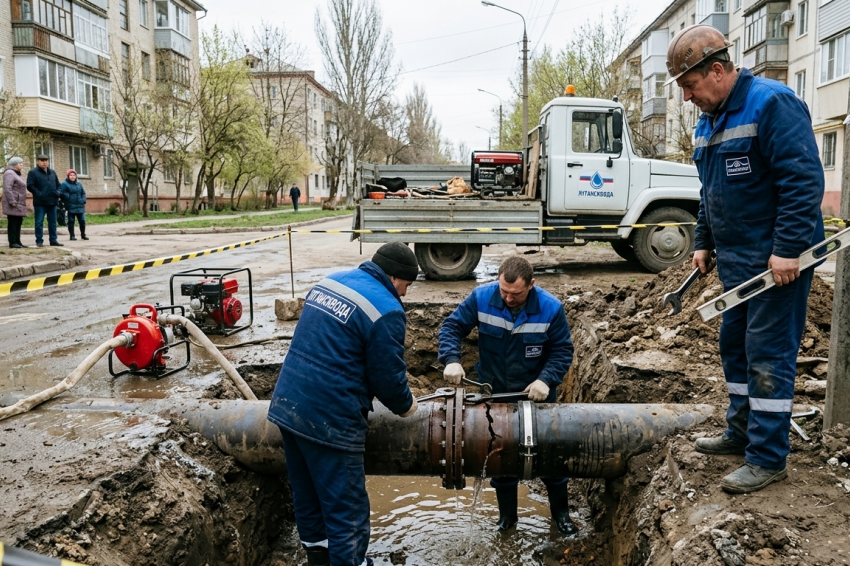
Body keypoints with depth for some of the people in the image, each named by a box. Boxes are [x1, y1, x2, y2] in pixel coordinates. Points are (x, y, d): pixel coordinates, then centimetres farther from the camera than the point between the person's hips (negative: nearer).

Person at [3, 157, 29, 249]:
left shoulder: (16, 174, 23)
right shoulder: (9, 173, -8)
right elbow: (7, 188, -18)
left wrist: (22, 204, 20)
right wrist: (12, 202, -23)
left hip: (19, 204, 10)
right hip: (13, 204, -10)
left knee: (18, 223, 9)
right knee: (13, 223, -8)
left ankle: (17, 242, 11)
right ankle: (12, 242, -7)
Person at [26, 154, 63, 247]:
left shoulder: (52, 172, 17)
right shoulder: (33, 172, -2)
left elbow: (58, 185, 24)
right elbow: (30, 186, -9)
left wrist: (57, 193, 5)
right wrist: (39, 194, -18)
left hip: (52, 201, 5)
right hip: (40, 202, -5)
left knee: (52, 222, 9)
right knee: (39, 222, -3)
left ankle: (53, 240, 15)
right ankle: (39, 241, 2)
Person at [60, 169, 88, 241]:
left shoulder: (79, 184, 14)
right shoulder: (64, 184, -3)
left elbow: (83, 193, 18)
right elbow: (61, 194, -10)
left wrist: (83, 200, 3)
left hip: (80, 206, 5)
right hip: (70, 207, -4)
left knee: (82, 221, 5)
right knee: (71, 221, 1)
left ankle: (83, 235, 18)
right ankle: (72, 235, 9)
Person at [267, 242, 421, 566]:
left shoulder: (330, 282, 11)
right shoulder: (386, 310, -15)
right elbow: (388, 378, -11)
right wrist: (406, 405, 10)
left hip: (286, 406, 9)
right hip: (328, 419, -9)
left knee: (306, 493, 24)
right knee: (346, 509, 5)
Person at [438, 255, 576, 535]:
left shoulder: (551, 308, -21)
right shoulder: (481, 298, -19)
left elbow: (563, 350, -13)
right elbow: (452, 326, -13)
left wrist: (546, 379, -29)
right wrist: (452, 360, -30)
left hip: (535, 394, -1)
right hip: (494, 394, 1)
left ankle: (561, 512, 34)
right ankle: (507, 514, 33)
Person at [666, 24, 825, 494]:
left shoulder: (771, 104, -15)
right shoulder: (708, 121, 13)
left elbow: (804, 180, -21)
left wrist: (788, 248, -24)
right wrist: (703, 242, 16)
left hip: (778, 259, -9)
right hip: (736, 259, 9)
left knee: (768, 354, -4)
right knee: (734, 346, 16)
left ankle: (768, 458, 7)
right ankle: (742, 432, 31)